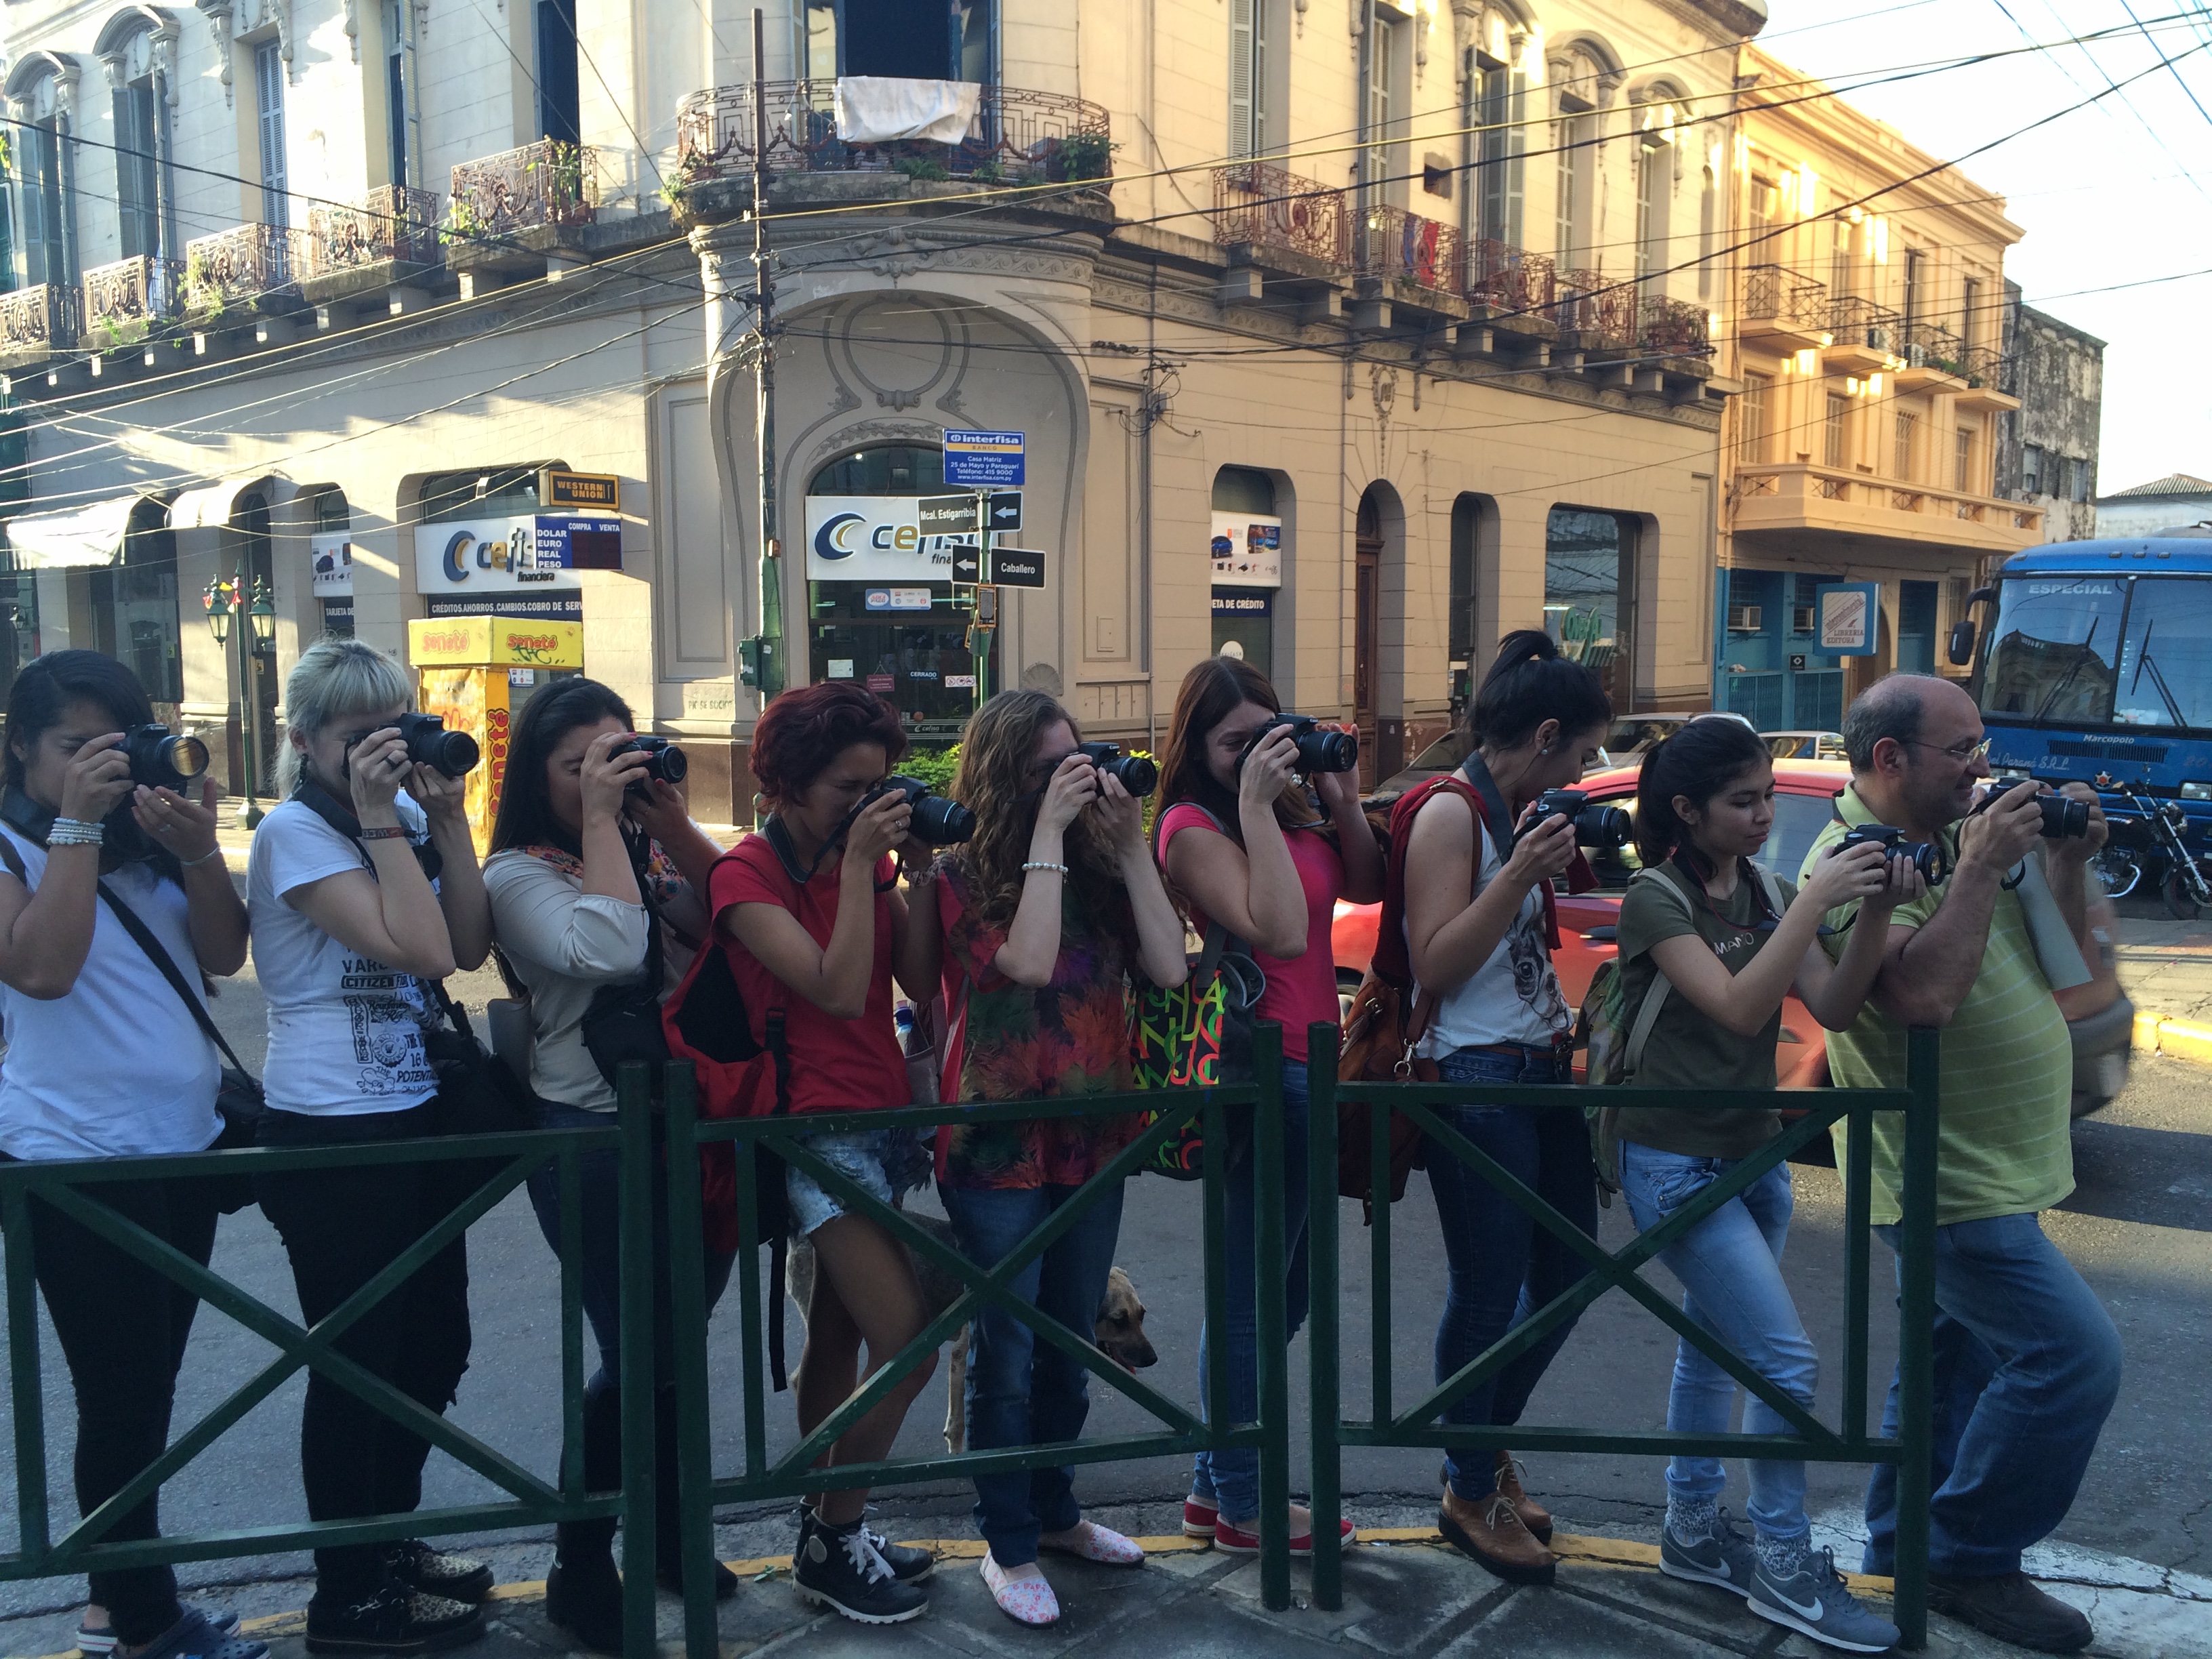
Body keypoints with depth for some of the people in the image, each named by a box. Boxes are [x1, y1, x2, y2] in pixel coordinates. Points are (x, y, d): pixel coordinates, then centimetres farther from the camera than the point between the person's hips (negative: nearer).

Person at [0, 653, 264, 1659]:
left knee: (148, 1389, 15)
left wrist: (199, 849, -15)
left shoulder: (150, 840, 8)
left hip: (183, 1144, 6)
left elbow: (223, 955, 1)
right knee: (121, 1396, 0)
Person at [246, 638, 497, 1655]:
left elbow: (468, 945, -3)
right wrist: (383, 817, -22)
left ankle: (388, 1544, 36)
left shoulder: (400, 817, 9)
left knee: (432, 1346, 17)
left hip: (414, 1121, 8)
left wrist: (444, 814, -8)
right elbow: (418, 950, -24)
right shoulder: (296, 830, -14)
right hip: (330, 1140, -8)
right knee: (358, 1363, 3)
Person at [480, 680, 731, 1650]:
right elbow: (610, 950, -25)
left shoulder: (655, 850, 8)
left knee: (679, 1341, 16)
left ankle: (665, 1527, 37)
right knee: (639, 1356, 0)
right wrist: (600, 821, -18)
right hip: (595, 1139, -5)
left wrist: (675, 826, -8)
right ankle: (580, 1571, 21)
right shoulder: (519, 874, -8)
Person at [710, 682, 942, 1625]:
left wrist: (918, 866, -7)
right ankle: (835, 1543, 8)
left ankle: (825, 1531, 26)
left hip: (883, 1116, 7)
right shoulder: (746, 875, -10)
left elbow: (920, 981, -1)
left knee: (838, 1340, 14)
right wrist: (858, 864, -20)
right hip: (819, 1130, -6)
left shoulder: (866, 861, 8)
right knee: (908, 1344, -10)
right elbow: (839, 990, -21)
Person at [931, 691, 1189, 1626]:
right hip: (999, 1146, -5)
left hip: (1091, 1141, 5)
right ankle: (1009, 1548, 21)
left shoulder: (1096, 871, 2)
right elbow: (1027, 963, -26)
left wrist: (1129, 847, -11)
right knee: (1006, 1355, 5)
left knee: (1071, 1347, 18)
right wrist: (1048, 833, -23)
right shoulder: (962, 877, -10)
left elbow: (1169, 968, -8)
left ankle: (1054, 1511, 37)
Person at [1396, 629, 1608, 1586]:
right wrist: (1520, 873, -24)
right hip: (1477, 1081, -9)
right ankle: (1472, 1493, 21)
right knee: (1489, 1293, 2)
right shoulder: (1451, 815, -13)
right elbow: (1434, 967, -19)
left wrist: (1564, 867, 9)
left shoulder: (1521, 814, 13)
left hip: (1544, 1070, 9)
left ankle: (1488, 1441, 37)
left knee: (1566, 1274, 16)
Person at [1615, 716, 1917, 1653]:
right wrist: (1816, 901, -29)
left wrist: (1874, 916, -19)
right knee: (1787, 1363, -9)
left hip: (1753, 1156, 7)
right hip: (1675, 1164, -7)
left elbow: (1833, 1009, -4)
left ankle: (1693, 1533, 30)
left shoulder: (1765, 897, 7)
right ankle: (1784, 1569, 6)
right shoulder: (1656, 897, -14)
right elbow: (1737, 1009, -26)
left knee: (1714, 1349, 16)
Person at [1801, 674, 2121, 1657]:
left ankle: (1902, 1556, 31)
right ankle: (1969, 1562, 6)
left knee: (1959, 1361, 17)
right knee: (2074, 1356, -10)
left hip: (1989, 1167, 9)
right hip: (1947, 1178, -9)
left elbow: (2069, 964, 13)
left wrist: (2066, 860, -2)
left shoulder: (1964, 836, 7)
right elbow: (1923, 995, -33)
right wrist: (1981, 868, -26)